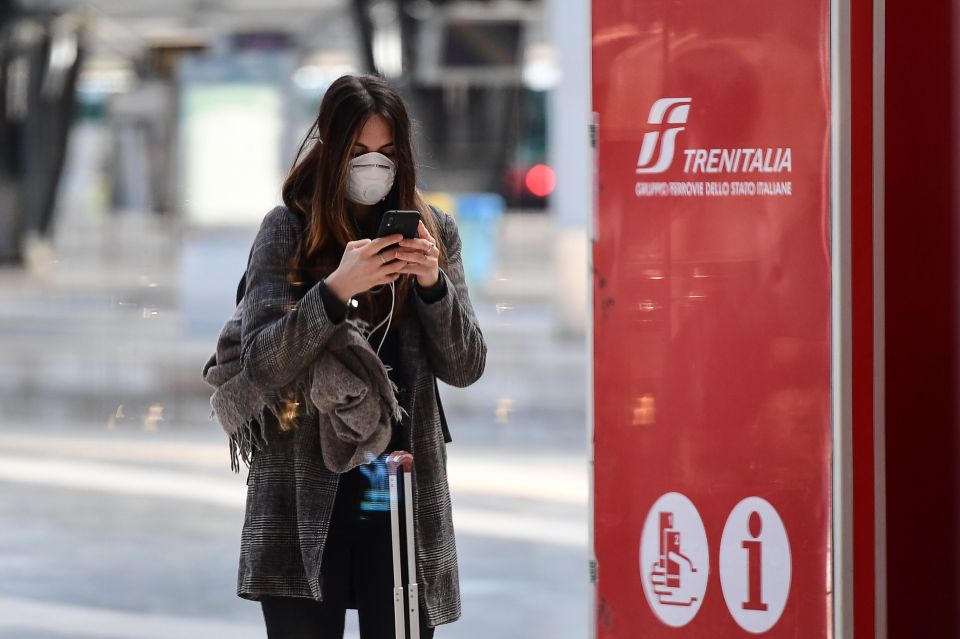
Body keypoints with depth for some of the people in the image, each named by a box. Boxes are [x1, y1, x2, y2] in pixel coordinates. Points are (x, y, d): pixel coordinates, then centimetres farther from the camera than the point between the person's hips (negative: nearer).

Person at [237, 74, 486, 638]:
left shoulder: (433, 232, 7)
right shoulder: (288, 231, -1)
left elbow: (465, 368, 4)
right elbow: (264, 367, -9)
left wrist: (433, 283, -13)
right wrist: (336, 289, -23)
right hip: (307, 501, -2)